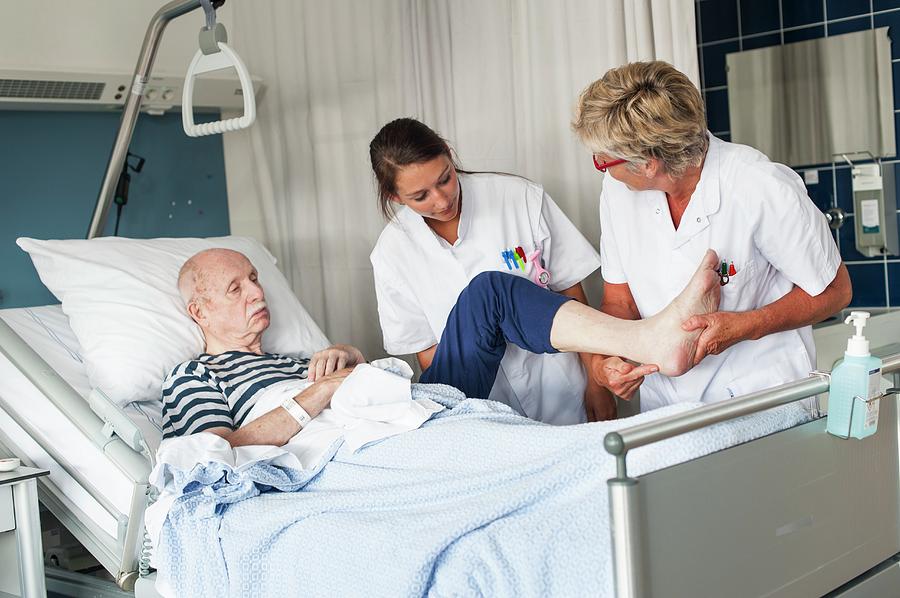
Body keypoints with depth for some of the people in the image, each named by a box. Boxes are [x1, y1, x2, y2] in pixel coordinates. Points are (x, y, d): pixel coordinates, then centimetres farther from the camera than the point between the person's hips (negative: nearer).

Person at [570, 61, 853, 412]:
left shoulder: (765, 189, -16)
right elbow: (619, 299, 6)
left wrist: (745, 326, -19)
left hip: (761, 394, -6)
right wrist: (604, 359, -14)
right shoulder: (617, 189, -2)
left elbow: (833, 291, -5)